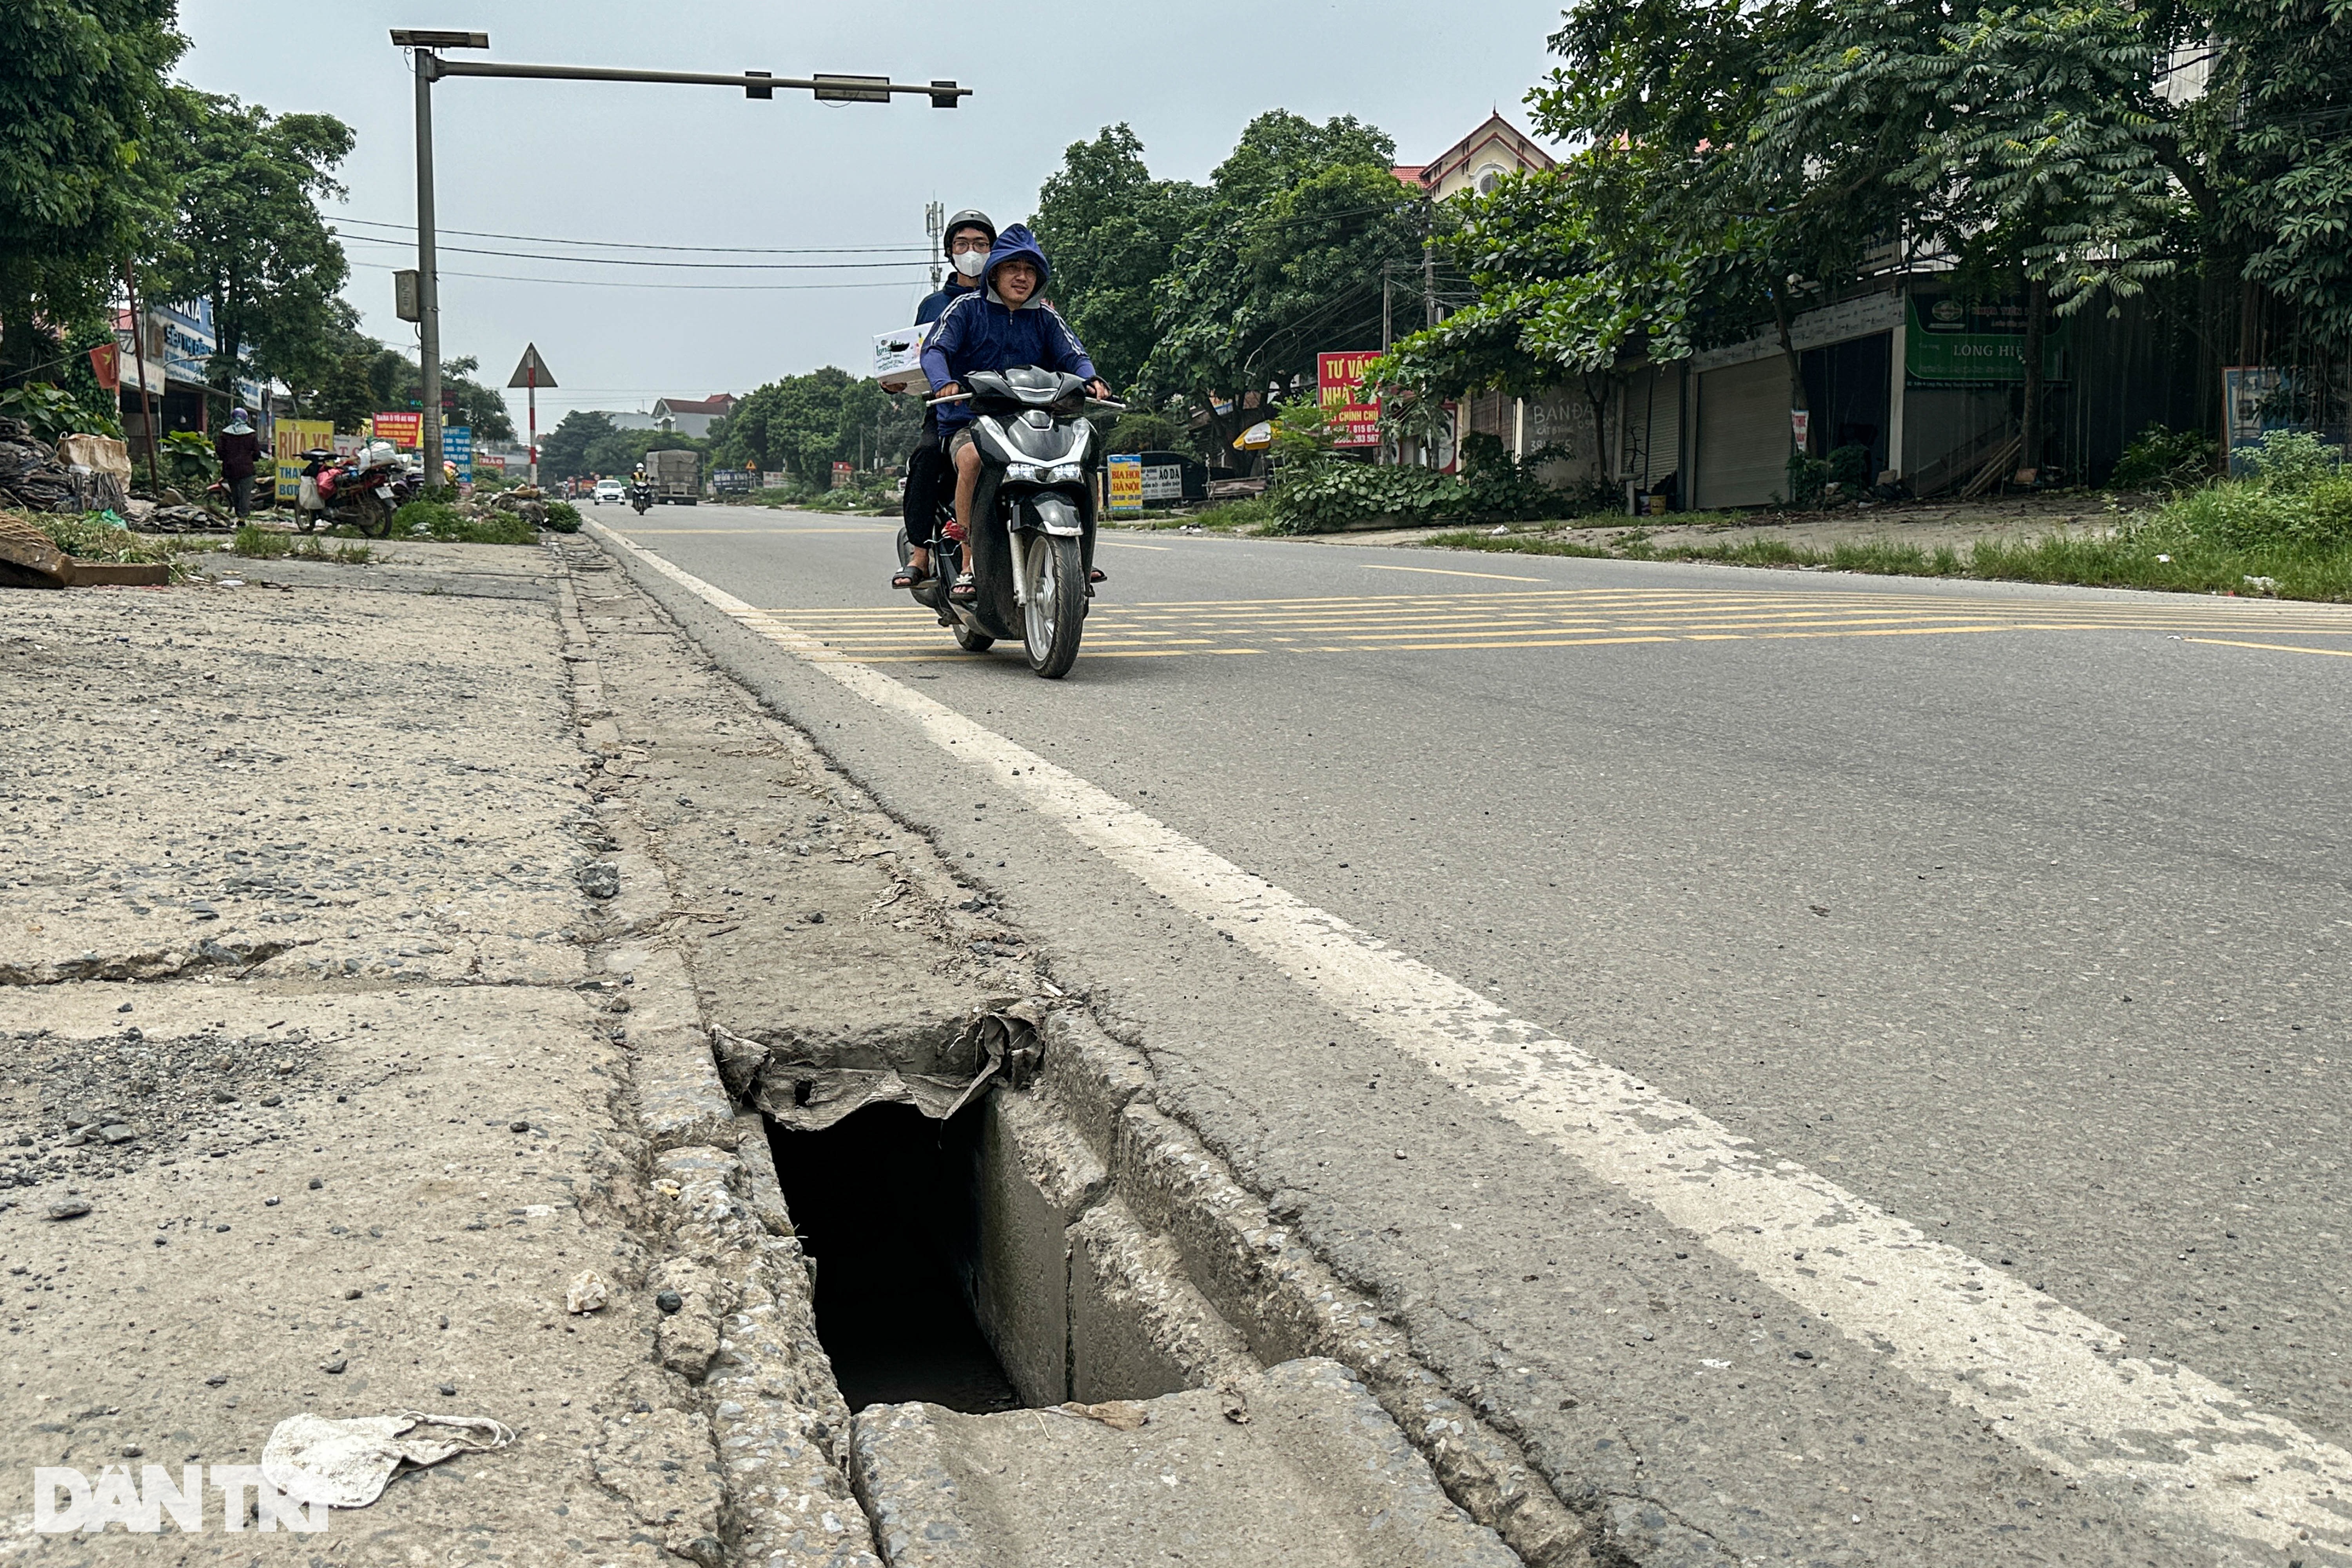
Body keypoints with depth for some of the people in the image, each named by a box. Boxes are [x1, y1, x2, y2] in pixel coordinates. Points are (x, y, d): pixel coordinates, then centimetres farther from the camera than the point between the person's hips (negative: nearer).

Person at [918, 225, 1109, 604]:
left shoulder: (1045, 317, 15)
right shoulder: (967, 308, 5)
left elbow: (1073, 354, 2)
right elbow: (934, 349, -7)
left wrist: (1091, 379, -22)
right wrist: (945, 383, -30)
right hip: (969, 420, -3)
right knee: (972, 459, -38)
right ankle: (968, 564, -30)